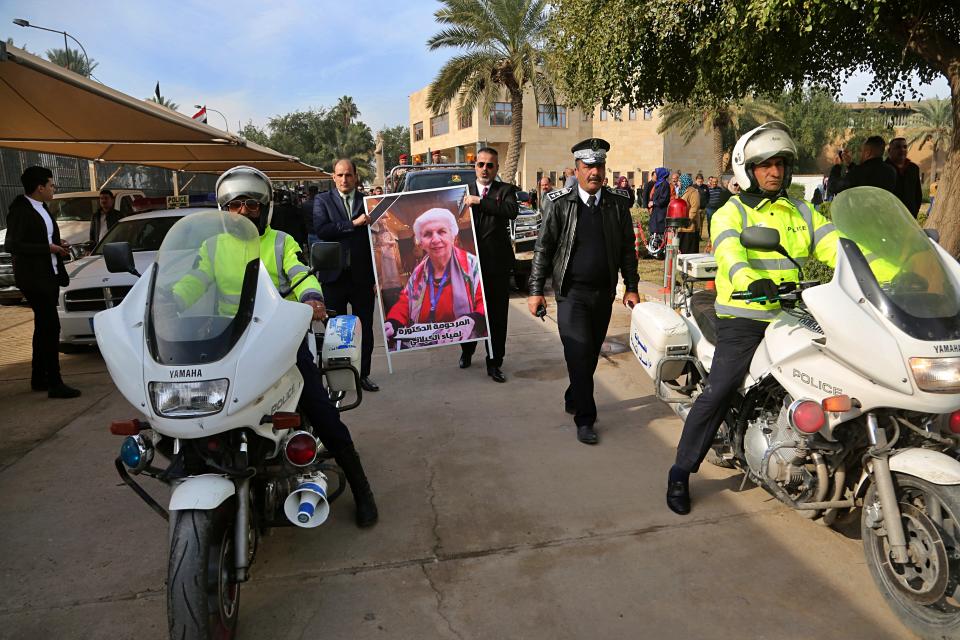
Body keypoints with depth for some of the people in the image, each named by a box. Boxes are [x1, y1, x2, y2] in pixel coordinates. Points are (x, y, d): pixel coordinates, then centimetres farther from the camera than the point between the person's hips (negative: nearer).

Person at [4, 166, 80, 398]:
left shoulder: (42, 208, 12)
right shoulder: (20, 211, -14)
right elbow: (12, 245, -19)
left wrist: (58, 246, 4)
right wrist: (48, 248, -18)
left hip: (50, 276, 10)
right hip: (34, 278, -10)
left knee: (43, 327, 15)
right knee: (51, 327, -11)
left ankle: (39, 379, 26)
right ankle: (55, 384, -8)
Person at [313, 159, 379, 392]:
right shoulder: (322, 201, 5)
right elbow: (321, 230, -12)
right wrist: (353, 224, -16)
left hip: (363, 276, 1)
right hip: (334, 275, -1)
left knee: (365, 328, 7)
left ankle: (363, 374, 20)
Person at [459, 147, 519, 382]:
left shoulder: (505, 190, 3)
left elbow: (512, 211, -17)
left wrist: (479, 201, -21)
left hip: (497, 263, -2)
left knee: (497, 316, 2)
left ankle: (494, 363, 12)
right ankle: (466, 351, 37)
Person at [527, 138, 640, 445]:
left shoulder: (617, 205, 5)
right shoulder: (559, 203, -4)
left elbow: (627, 249, 11)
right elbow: (543, 248, -3)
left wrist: (631, 287, 8)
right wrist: (536, 290, -7)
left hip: (604, 293, 4)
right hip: (572, 291, -3)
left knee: (591, 353, 12)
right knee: (579, 353, -9)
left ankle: (574, 399, 33)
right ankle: (585, 418, 2)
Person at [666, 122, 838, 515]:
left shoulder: (802, 212, 19)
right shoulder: (732, 212, 3)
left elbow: (833, 244, 4)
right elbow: (729, 250, -18)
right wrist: (751, 281, -40)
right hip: (744, 318, -5)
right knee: (718, 392, -10)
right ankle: (681, 472, 1)